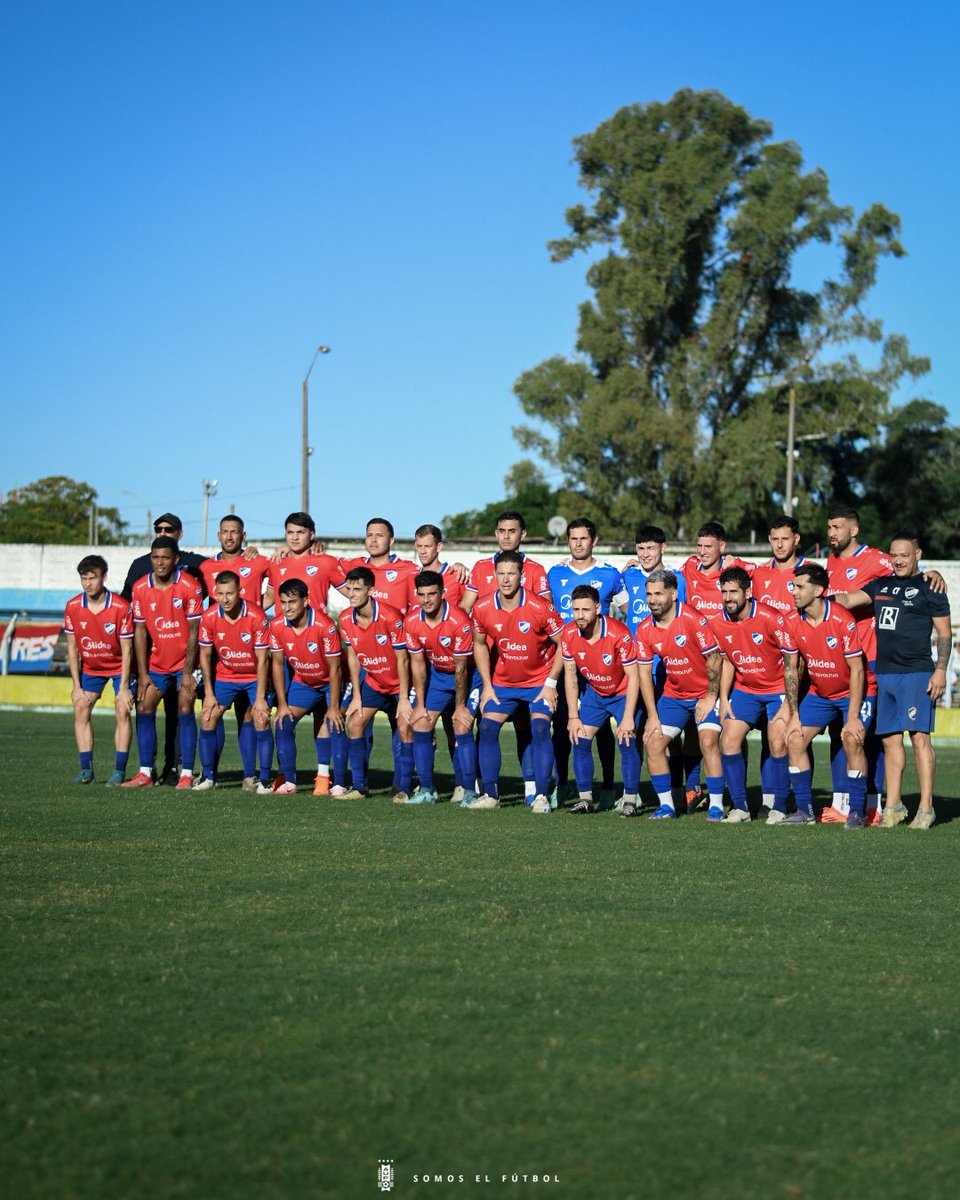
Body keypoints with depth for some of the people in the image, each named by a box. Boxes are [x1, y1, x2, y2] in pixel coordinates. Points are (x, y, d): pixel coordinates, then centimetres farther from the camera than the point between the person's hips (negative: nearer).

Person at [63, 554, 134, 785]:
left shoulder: (121, 607, -24)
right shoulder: (73, 607, -15)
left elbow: (127, 650, -19)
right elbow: (72, 647, -6)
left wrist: (124, 686, -20)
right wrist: (76, 686, -8)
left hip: (119, 666, -4)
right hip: (90, 667, 4)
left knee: (123, 710, -15)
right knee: (80, 708, -7)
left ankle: (119, 771, -10)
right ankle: (87, 770, -4)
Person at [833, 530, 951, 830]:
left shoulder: (929, 588, 2)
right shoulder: (881, 585, 18)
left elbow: (944, 633, 0)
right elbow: (849, 600, 13)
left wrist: (940, 670, -9)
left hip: (916, 674, -6)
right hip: (884, 674, 6)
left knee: (919, 737, -11)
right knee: (890, 740, 7)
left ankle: (926, 808, -11)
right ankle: (893, 805, 13)